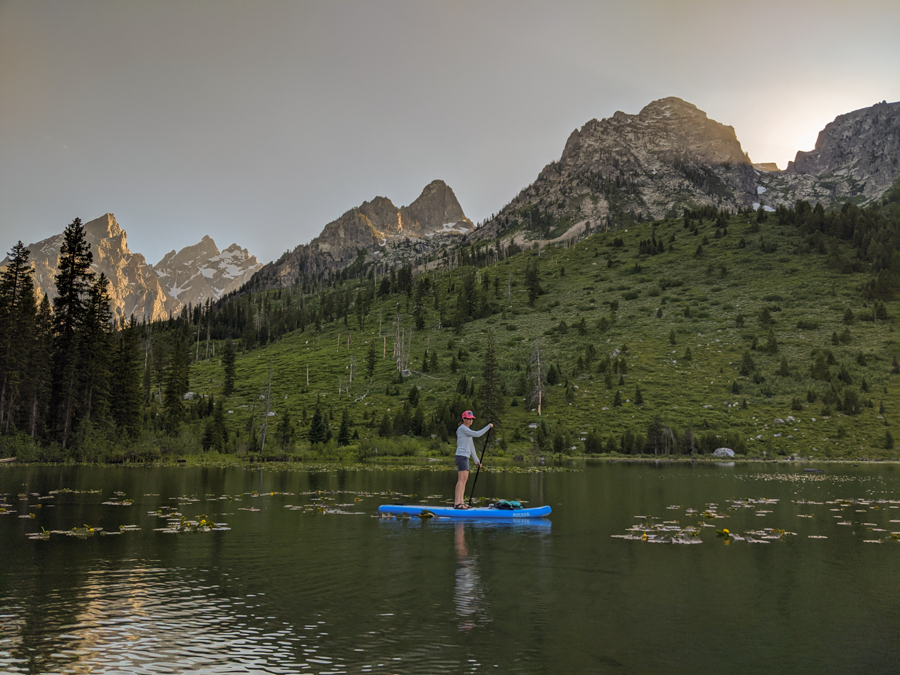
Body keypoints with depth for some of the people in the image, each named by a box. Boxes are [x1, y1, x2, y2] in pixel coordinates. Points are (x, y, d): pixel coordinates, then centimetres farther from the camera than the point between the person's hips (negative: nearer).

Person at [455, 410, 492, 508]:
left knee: (465, 479, 6)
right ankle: (457, 503, -18)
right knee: (462, 478, -14)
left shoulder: (468, 430, 22)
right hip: (461, 456, -10)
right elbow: (477, 434, -16)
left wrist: (476, 460, 23)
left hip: (465, 457, 10)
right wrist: (488, 426, -7)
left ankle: (461, 501, 7)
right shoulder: (462, 428, -8)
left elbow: (471, 447, 24)